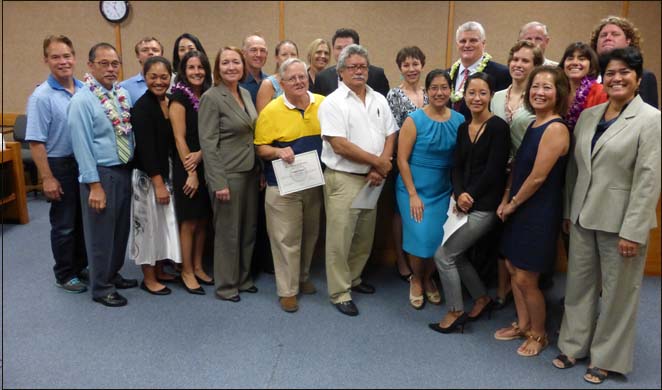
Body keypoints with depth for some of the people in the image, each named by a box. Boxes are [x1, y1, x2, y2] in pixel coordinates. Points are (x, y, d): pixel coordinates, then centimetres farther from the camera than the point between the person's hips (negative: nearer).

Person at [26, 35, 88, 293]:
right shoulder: (41, 96, -12)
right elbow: (36, 142, -13)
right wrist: (47, 178, -15)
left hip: (87, 164, 5)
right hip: (61, 166, -5)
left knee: (84, 220, 15)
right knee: (64, 224, 7)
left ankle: (80, 267, 32)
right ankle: (64, 275, 23)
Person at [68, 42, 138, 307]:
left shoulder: (123, 94, 6)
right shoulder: (82, 100, -14)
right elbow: (82, 145, -16)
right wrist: (94, 185, -18)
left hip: (125, 170, 7)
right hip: (101, 173, -7)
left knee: (122, 227, 18)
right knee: (101, 232, 5)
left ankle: (113, 274, 37)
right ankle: (101, 288, 21)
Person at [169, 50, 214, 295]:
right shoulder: (179, 96, -8)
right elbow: (179, 138, -13)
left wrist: (201, 154, -11)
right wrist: (191, 172, -15)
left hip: (206, 165, 6)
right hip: (186, 168, -6)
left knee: (203, 220, 11)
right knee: (189, 222, 2)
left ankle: (198, 267, 24)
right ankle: (187, 272, 16)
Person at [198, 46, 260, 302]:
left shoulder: (246, 94, 11)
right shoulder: (211, 98, -11)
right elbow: (208, 143, -15)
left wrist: (260, 170, 12)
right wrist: (219, 182, -19)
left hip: (250, 172, 7)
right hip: (227, 174, -7)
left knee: (248, 229, 14)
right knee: (228, 231, 5)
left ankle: (243, 278, 31)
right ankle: (226, 285, 21)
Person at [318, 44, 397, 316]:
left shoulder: (379, 100, 10)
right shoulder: (333, 103, -9)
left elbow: (390, 135, 8)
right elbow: (339, 145, -17)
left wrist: (379, 168, -8)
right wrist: (378, 161, -11)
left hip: (372, 180, 6)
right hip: (343, 179, -6)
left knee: (365, 236, 16)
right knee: (340, 239, 0)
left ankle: (353, 278, 36)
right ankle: (339, 293, 14)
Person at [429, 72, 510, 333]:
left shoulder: (498, 127, -11)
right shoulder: (463, 128, 10)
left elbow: (494, 171, -15)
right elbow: (457, 167, 5)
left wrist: (470, 196, -12)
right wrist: (459, 195, -11)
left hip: (484, 206, -7)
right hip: (465, 203, 7)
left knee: (443, 255, -4)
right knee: (456, 255, 16)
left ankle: (455, 313, 15)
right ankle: (482, 299, 36)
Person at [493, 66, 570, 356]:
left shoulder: (555, 129, -19)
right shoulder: (533, 125, 8)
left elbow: (537, 178, -20)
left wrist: (512, 204, -8)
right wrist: (505, 201, 3)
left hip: (540, 212, -8)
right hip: (520, 210, 8)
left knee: (526, 278, 2)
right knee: (513, 268, 16)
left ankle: (538, 334, 25)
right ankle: (523, 324, 35)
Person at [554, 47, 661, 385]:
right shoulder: (588, 116, 8)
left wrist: (632, 231, -17)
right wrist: (568, 211, 10)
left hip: (619, 221, -5)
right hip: (584, 216, 5)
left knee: (617, 291, 9)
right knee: (579, 284, 14)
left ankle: (606, 359, 26)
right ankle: (574, 345, 31)